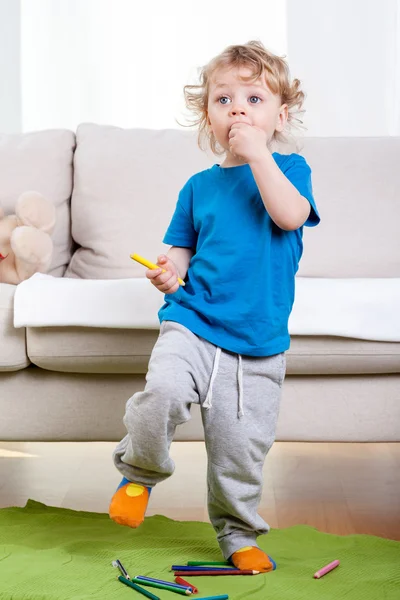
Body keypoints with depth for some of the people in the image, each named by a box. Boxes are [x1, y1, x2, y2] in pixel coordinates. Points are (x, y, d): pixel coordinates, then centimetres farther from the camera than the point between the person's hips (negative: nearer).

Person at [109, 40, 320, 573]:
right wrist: (168, 271, -8)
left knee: (242, 449, 5)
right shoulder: (199, 186, 9)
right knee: (162, 392, -28)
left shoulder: (289, 168, 3)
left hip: (260, 343, 0)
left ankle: (239, 535, 30)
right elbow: (180, 251, 14)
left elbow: (290, 215, -18)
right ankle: (140, 471, 2)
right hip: (192, 321, 1)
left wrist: (258, 153, -17)